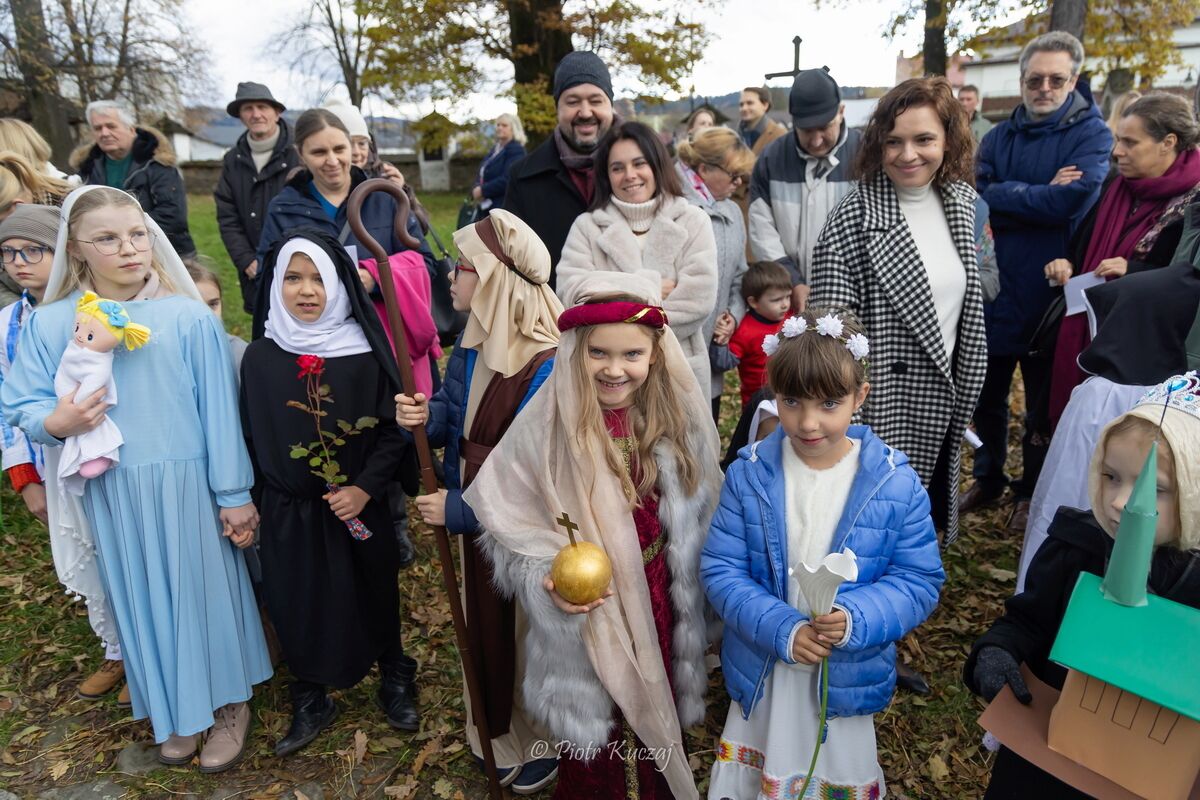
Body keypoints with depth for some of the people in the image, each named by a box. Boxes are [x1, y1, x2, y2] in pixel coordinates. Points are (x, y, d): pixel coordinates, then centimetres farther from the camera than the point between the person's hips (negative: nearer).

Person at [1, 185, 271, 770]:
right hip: (112, 491, 3)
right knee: (143, 598, 17)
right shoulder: (51, 323, -3)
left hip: (187, 483, -3)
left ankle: (228, 701, 34)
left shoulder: (188, 317, -11)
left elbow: (218, 412, -8)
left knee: (204, 588, 11)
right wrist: (54, 423, -19)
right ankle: (172, 710, 39)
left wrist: (234, 494, -5)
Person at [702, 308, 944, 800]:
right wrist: (782, 629, -24)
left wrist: (857, 618, -28)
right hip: (763, 676, 1)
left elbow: (920, 583, -10)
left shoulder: (896, 484, -15)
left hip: (847, 682, 0)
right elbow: (720, 570, -12)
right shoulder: (749, 475, -14)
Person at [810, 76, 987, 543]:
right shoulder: (854, 219, -16)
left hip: (942, 400, 6)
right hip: (881, 405, -6)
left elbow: (970, 302, 15)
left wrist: (964, 393, 15)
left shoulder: (964, 204, 4)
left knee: (926, 519, 22)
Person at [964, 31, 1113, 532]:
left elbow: (1070, 200, -21)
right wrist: (1039, 194, -16)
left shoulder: (1091, 135, -6)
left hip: (1050, 294, -3)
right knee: (987, 396, 15)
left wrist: (1005, 196, -13)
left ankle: (1032, 491, 30)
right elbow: (979, 193, -10)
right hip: (993, 291, 4)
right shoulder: (999, 137, 6)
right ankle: (988, 478, 35)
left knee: (1043, 402, 12)